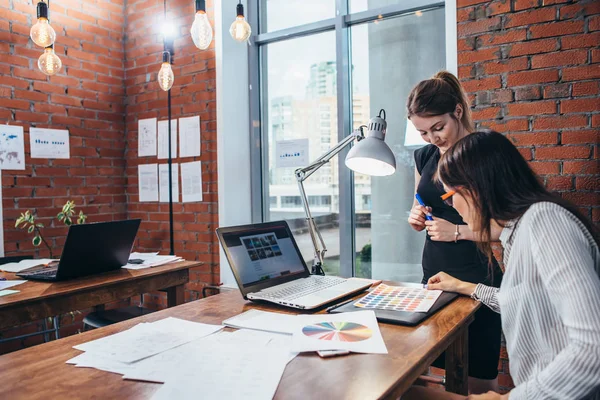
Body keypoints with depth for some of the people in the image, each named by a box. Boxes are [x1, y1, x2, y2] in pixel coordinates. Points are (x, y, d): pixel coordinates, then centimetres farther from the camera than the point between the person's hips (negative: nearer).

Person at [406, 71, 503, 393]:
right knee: (437, 372, 10)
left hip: (477, 281, -5)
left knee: (478, 380, 4)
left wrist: (458, 231, -18)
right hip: (433, 275, 5)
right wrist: (418, 218, -1)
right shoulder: (424, 157, 8)